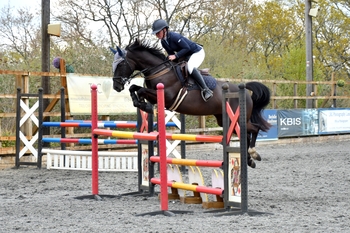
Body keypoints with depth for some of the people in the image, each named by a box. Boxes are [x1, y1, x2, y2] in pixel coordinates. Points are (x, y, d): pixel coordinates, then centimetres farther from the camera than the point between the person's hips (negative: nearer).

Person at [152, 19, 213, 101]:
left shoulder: (174, 36, -28)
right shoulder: (163, 42, -1)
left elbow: (187, 48, -27)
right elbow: (171, 53, 6)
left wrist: (176, 56, -31)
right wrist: (169, 58, -15)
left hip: (197, 52, -10)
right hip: (186, 56, 10)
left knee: (190, 67, -35)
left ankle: (206, 90, -31)